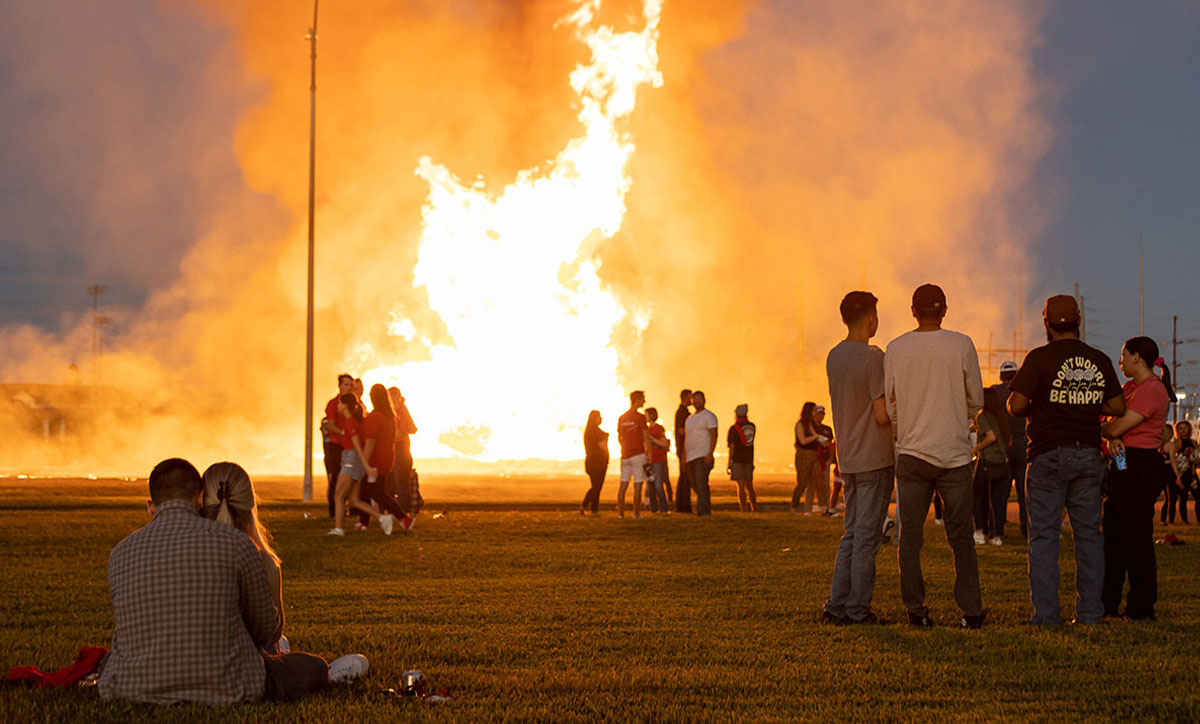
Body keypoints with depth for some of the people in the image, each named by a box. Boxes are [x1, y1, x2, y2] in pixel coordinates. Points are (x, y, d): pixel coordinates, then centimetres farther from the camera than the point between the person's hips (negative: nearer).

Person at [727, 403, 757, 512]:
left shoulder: (734, 428, -10)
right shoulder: (752, 426, 6)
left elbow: (732, 447, -14)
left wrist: (729, 462, -11)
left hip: (737, 459, -5)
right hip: (749, 459, 5)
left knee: (741, 486, -7)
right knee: (749, 486, 15)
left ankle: (743, 511, -11)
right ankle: (754, 509, 16)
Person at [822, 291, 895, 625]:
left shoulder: (834, 357, 10)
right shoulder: (873, 357, -14)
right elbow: (882, 415, -17)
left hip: (848, 458, 7)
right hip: (875, 459, -7)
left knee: (851, 534, 14)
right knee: (867, 536, -2)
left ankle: (836, 606, 13)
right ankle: (857, 610, 0)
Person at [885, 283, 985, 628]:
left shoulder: (896, 349, -1)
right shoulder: (961, 345, -3)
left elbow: (888, 405, 5)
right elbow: (976, 400, 3)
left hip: (911, 452, 1)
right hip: (954, 452, 0)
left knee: (910, 536, 7)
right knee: (961, 535, 4)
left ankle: (916, 609, 6)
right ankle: (971, 609, 0)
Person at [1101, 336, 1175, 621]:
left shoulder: (1151, 390, -16)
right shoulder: (1132, 387, 16)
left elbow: (1117, 426, -18)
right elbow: (1114, 423, 13)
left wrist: (1102, 429, 2)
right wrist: (1113, 437, -9)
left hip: (1141, 466, -10)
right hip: (1125, 466, 10)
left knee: (1136, 538, -6)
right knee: (1113, 535, 12)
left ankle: (1142, 609, 0)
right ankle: (1108, 604, 19)